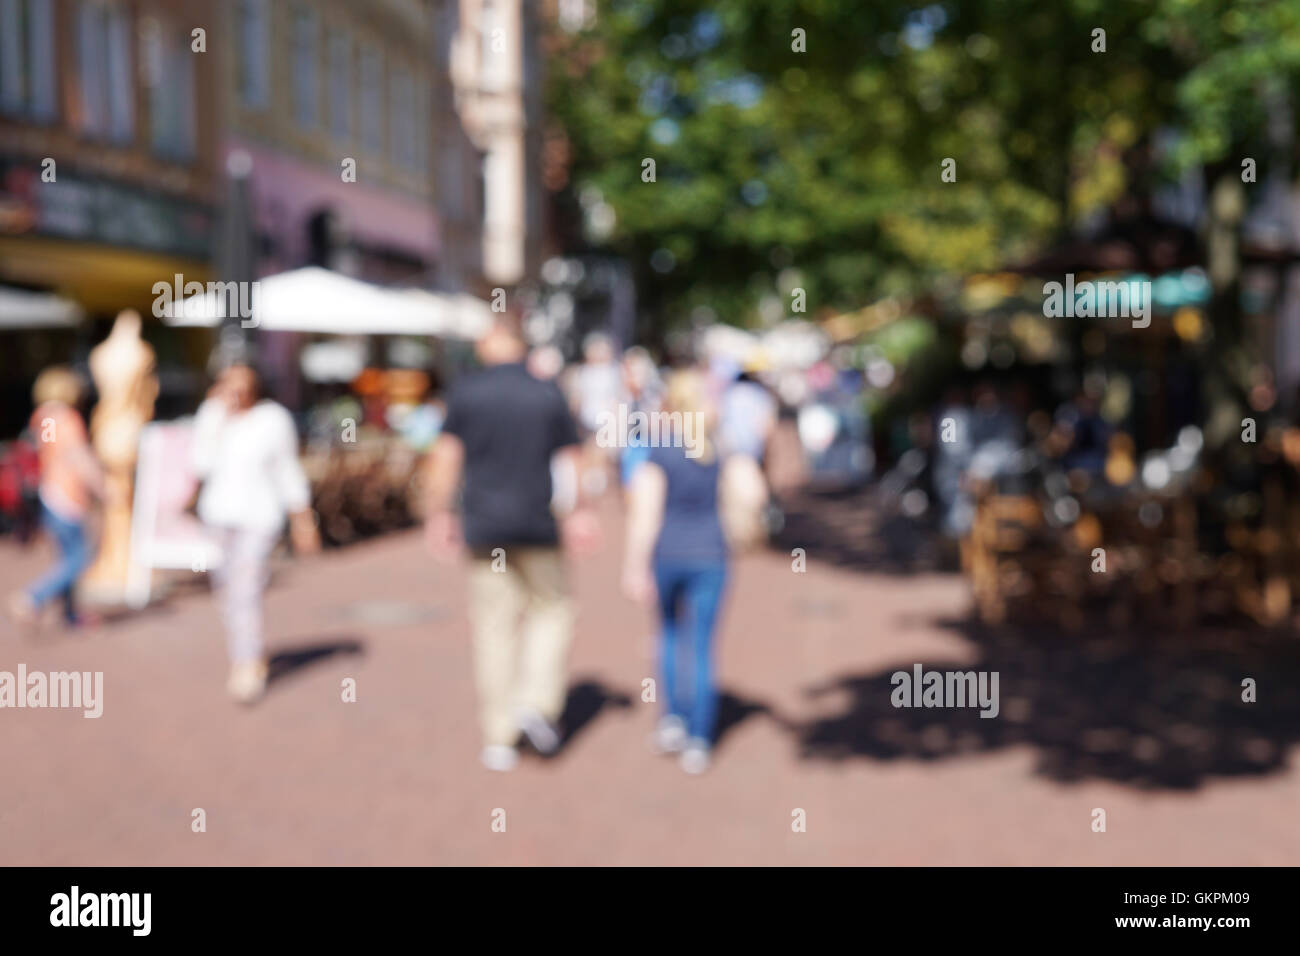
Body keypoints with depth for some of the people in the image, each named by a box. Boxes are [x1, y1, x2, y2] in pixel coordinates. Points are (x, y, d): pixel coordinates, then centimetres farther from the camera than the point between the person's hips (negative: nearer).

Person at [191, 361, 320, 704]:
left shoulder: (274, 419, -7)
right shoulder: (211, 413, -2)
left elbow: (288, 470, 2)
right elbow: (202, 464, -12)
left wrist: (302, 519, 3)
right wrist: (219, 418, -16)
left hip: (258, 518, -4)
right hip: (218, 514, 4)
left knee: (245, 592, -15)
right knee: (228, 590, 14)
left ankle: (248, 669, -11)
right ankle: (252, 654, 34)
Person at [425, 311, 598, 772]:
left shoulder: (465, 392, -1)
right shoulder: (548, 394, 0)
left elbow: (446, 457, -3)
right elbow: (571, 459, 4)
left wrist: (438, 513, 7)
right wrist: (578, 512, 16)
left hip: (484, 528, 1)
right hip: (536, 527, -1)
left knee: (494, 629, 6)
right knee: (551, 610, 17)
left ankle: (498, 738, 9)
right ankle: (538, 700, -1)